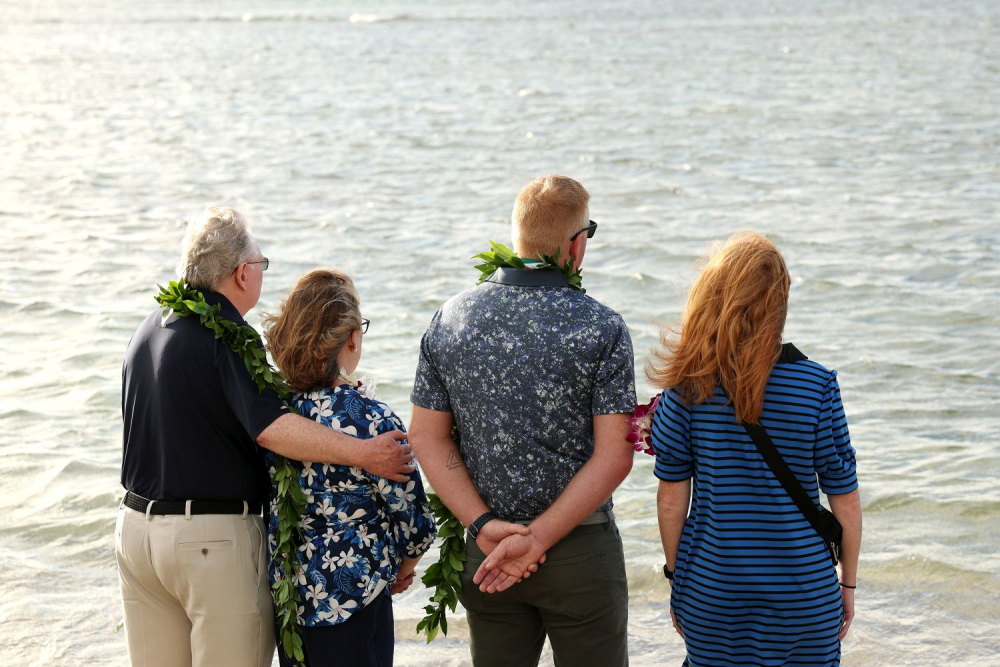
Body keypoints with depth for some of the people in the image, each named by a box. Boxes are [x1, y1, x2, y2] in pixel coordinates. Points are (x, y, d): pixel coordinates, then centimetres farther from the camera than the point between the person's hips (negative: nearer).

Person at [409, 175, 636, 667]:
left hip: (485, 551, 4)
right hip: (581, 553, -3)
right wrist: (538, 540, -14)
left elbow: (426, 437, 0)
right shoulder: (602, 328, -12)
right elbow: (614, 456, -16)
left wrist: (484, 526, -6)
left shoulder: (450, 318, 0)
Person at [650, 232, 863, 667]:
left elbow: (671, 501, -4)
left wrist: (677, 576, 10)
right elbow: (845, 503, -5)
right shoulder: (817, 385, -11)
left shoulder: (688, 386, -9)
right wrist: (847, 583, 8)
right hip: (804, 597, -1)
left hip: (710, 594, 1)